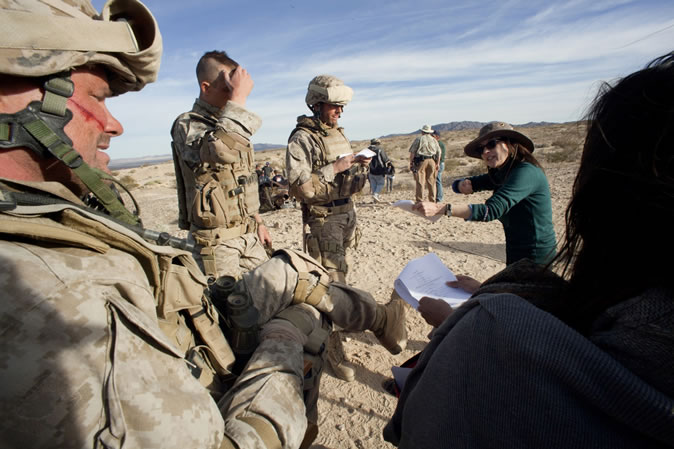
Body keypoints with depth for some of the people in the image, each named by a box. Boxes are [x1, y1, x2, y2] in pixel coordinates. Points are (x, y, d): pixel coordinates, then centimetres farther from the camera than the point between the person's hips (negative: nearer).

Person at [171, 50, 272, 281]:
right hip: (216, 240, -7)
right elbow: (220, 151, -36)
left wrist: (258, 222, 19)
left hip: (248, 234, 7)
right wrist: (238, 98, -26)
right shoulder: (187, 125, -11)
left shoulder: (233, 126, 13)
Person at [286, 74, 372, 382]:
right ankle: (335, 352, 10)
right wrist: (334, 168, -20)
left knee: (336, 274, 20)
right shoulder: (302, 138, -12)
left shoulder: (339, 133, 14)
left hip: (347, 213, 8)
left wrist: (359, 165, -1)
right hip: (323, 220, -8)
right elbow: (298, 187, -21)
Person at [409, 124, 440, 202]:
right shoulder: (434, 140, 15)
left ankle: (419, 201, -5)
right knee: (431, 182, 9)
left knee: (420, 182, -3)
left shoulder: (419, 139, 1)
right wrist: (437, 163, 19)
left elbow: (412, 152, -5)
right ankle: (432, 200, 14)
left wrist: (411, 162, -1)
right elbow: (438, 152, 13)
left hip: (421, 161, -4)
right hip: (432, 161, 4)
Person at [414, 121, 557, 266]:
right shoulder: (500, 174, 6)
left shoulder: (526, 172, -22)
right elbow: (457, 184, 8)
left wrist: (440, 208, -40)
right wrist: (464, 185, -17)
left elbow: (492, 210, -33)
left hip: (534, 257, -8)